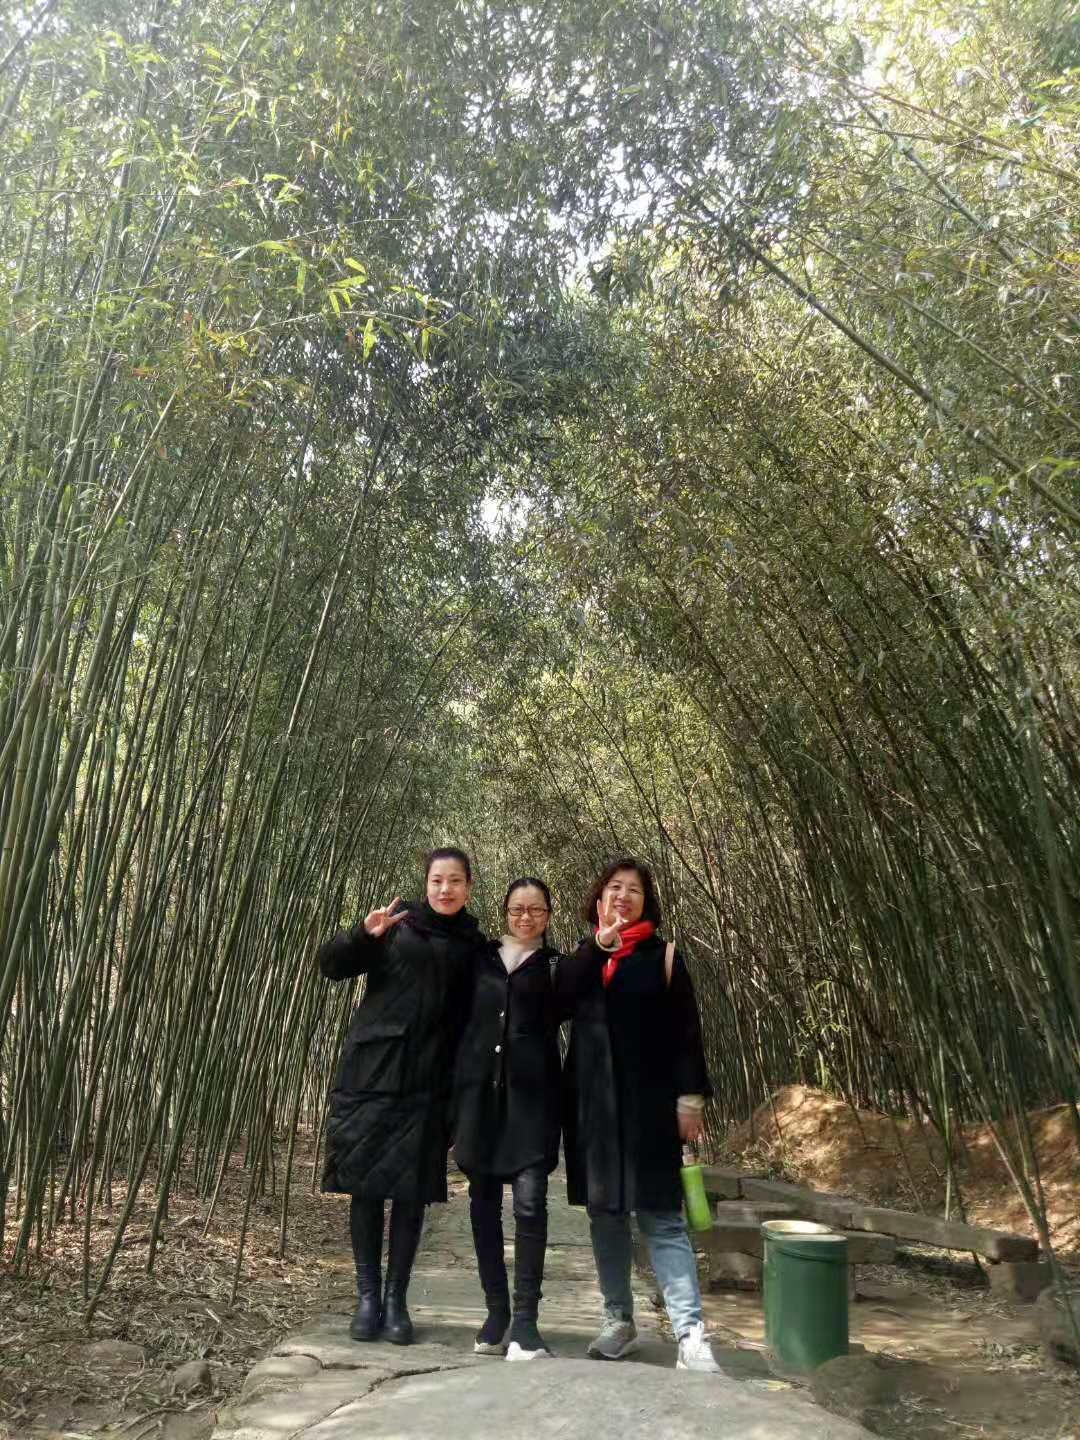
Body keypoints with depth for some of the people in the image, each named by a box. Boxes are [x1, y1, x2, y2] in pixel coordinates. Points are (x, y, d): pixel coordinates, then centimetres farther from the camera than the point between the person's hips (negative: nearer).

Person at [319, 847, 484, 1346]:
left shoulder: (473, 945, 7)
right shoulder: (397, 925, 1)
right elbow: (331, 966, -5)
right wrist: (364, 934, -25)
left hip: (427, 1083, 1)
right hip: (372, 1071, -1)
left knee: (411, 1192, 4)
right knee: (365, 1183, 4)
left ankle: (396, 1299, 19)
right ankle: (367, 1296, 20)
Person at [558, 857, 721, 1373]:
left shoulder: (662, 957, 2)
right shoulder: (580, 958, 9)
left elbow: (685, 1033, -1)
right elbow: (559, 1000, -11)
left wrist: (690, 1098, -9)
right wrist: (599, 944, -16)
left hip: (648, 1102, -3)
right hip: (591, 1103, 3)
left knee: (661, 1215, -7)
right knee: (605, 1212, 11)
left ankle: (691, 1335, -5)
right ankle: (619, 1321, 24)